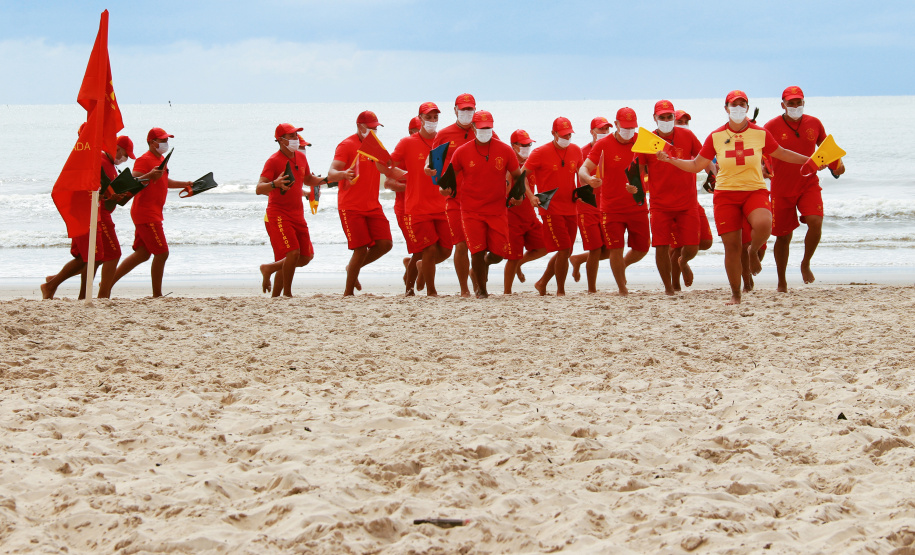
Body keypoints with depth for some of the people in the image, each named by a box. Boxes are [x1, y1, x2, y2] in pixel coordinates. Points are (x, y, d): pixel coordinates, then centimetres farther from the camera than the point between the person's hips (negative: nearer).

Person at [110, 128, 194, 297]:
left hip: (154, 213, 10)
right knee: (162, 253, -9)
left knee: (142, 254, 10)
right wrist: (150, 175, -40)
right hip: (146, 214, -10)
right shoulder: (144, 160, -13)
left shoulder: (161, 159, 17)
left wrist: (184, 184, 32)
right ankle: (157, 294, -2)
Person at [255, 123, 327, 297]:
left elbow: (308, 179, 29)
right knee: (293, 253, -19)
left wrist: (326, 179, 12)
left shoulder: (301, 157, 10)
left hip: (297, 214, 8)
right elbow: (259, 189, -21)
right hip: (278, 214, -8)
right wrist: (275, 184, -40)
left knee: (306, 257, 5)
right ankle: (287, 294, -5)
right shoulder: (274, 161, -12)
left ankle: (269, 269, 24)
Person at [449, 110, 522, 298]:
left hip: (497, 210, 1)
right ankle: (481, 290, 12)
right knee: (477, 252, -7)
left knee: (499, 252, -2)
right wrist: (448, 188, -12)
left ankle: (486, 263, 35)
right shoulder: (462, 152, -1)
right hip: (471, 210, -1)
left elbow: (518, 176, 10)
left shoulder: (505, 151, 1)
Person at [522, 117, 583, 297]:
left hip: (570, 208, 6)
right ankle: (561, 291, 1)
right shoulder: (540, 153, -9)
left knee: (566, 251, 9)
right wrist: (531, 196, -21)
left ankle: (542, 283, 26)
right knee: (564, 250, -11)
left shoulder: (575, 151, 8)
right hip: (551, 209, -6)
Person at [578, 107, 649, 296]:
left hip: (638, 207, 3)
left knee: (641, 249, 8)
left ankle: (623, 266, 39)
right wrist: (588, 179, -37)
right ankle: (622, 289, 12)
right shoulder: (603, 145, -6)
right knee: (616, 249, -5)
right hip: (612, 208, -3)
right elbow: (583, 169, -11)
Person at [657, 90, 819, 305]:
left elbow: (781, 153, 18)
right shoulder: (716, 137, 2)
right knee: (732, 246, -4)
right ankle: (735, 294, 13)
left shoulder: (761, 134, 2)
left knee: (763, 224, -31)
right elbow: (696, 165, 8)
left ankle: (753, 251, 5)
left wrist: (808, 160, 16)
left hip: (755, 190, 0)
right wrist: (669, 160, -3)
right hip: (726, 194, 0)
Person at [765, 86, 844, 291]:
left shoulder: (814, 124, 3)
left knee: (815, 222, -20)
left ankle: (806, 264, 5)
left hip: (809, 184, 2)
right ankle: (782, 281, 22)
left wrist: (836, 164, 3)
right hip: (782, 188, -2)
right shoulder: (772, 127, -6)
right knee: (784, 236, 5)